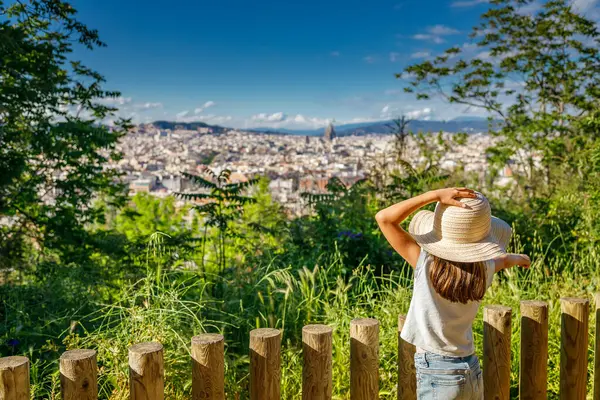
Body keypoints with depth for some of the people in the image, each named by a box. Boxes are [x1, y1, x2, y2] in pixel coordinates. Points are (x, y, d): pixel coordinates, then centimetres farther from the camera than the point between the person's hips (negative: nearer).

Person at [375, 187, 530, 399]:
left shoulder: (427, 265, -21)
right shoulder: (484, 270, -6)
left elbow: (383, 218, -21)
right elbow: (502, 260, 20)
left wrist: (434, 195, -24)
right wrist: (517, 258, 43)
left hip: (436, 374, -5)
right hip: (472, 370, 5)